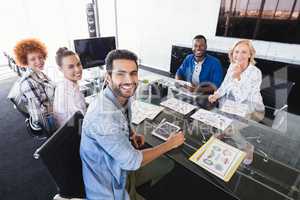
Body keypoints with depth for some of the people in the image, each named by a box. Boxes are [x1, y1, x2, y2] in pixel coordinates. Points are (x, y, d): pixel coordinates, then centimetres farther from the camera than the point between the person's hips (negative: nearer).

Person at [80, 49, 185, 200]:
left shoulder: (123, 97, -9)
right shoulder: (103, 115, -35)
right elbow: (131, 161, -26)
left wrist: (132, 134, -8)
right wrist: (169, 144, -15)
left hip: (120, 164, 7)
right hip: (107, 188, -6)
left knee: (167, 163, 10)